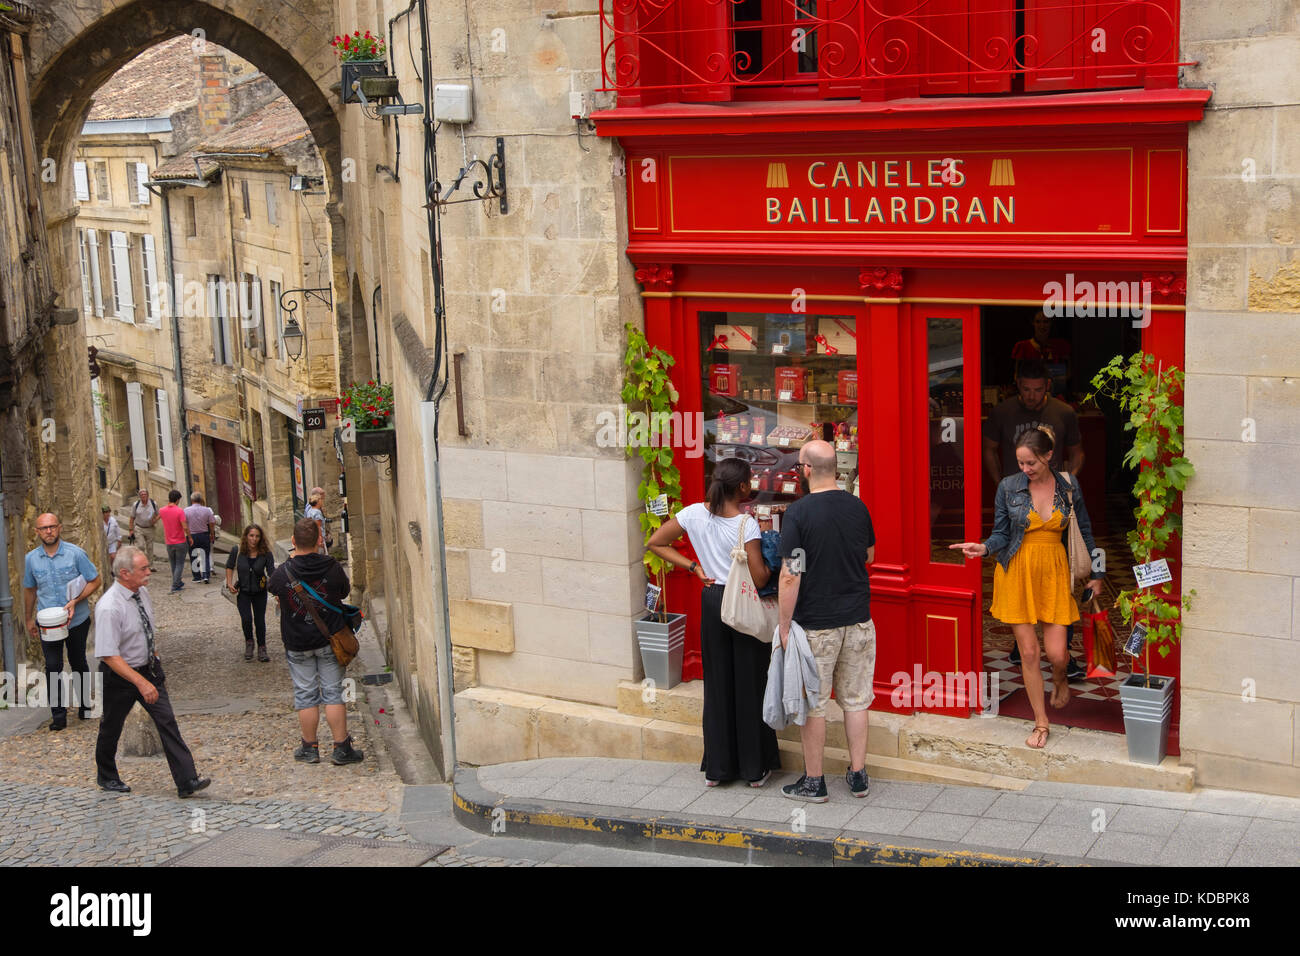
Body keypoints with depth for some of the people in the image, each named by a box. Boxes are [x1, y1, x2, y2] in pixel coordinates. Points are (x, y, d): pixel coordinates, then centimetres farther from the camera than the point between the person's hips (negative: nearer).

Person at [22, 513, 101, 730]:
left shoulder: (75, 553, -11)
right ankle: (58, 715, 1)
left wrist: (76, 601, -19)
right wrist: (29, 619, 17)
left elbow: (95, 580, -6)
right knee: (52, 667, -4)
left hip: (77, 621, -1)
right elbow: (29, 590, 13)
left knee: (78, 664, 14)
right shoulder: (31, 559, -2)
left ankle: (84, 704, 31)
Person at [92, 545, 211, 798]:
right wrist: (141, 683, -33)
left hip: (149, 668, 6)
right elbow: (109, 655, -28)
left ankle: (187, 781, -5)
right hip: (119, 675, -6)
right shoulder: (108, 608, -27)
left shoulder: (143, 592, -3)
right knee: (111, 729, 15)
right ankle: (106, 777, 39)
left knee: (167, 721, -3)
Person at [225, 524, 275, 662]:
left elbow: (272, 573, -17)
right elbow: (229, 567, 4)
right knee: (246, 619, -14)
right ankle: (248, 642, 14)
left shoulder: (265, 553, -15)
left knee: (260, 620, 5)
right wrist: (229, 583, -6)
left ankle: (262, 649, 22)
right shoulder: (238, 551, -12)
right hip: (243, 592, 0)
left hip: (260, 592, 0)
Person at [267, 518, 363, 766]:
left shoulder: (283, 572, -13)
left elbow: (271, 588, 10)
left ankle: (309, 748, 18)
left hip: (297, 643, 0)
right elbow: (345, 591, 5)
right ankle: (341, 748, 8)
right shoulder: (332, 568, -13)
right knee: (333, 693, 7)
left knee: (305, 695, 10)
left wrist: (291, 559, 18)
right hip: (329, 639, 0)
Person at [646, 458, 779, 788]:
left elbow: (655, 543, 5)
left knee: (717, 683, 13)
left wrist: (694, 567, 5)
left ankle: (717, 767, 18)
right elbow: (760, 578, -19)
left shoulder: (695, 513, -3)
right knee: (749, 684, 7)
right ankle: (755, 767, 16)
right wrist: (770, 561, 2)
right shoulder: (746, 524, -17)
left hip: (712, 602, 4)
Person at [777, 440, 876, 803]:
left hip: (815, 624, -5)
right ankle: (858, 775, 20)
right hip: (858, 620, 5)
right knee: (856, 700, 13)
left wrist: (784, 626, -11)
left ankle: (814, 782, 14)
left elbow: (790, 576, -17)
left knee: (813, 704, 6)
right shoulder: (857, 506, 1)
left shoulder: (798, 513, -15)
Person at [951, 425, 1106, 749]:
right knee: (1028, 652, 0)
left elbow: (1084, 532, 11)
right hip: (1017, 573, 0)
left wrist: (1094, 574, 14)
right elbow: (1001, 533, 2)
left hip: (1054, 572, 0)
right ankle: (1041, 723, 15)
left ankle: (1060, 679, 35)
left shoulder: (1069, 488, 0)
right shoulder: (1008, 487, -2)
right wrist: (984, 548, -19)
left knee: (1057, 653, -4)